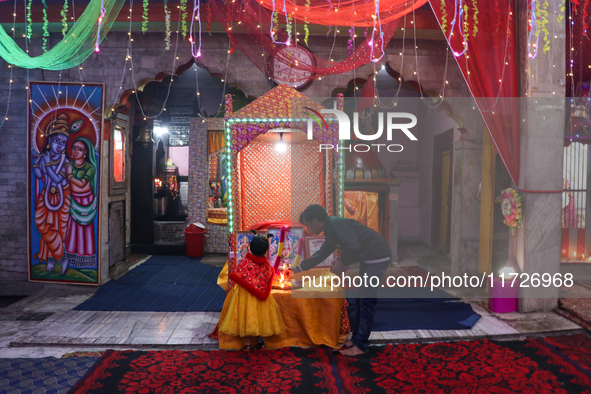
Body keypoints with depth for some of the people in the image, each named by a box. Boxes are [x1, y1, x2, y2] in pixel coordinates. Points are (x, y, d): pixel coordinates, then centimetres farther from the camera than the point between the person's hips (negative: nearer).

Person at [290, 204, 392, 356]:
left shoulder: (337, 224, -19)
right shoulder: (330, 230, 13)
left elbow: (353, 246, -30)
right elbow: (321, 254, 23)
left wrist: (342, 263, -13)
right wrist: (299, 268, 25)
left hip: (377, 257, -10)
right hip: (368, 259, 10)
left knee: (367, 301, -5)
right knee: (361, 299, 14)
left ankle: (361, 345, 2)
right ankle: (357, 338, 23)